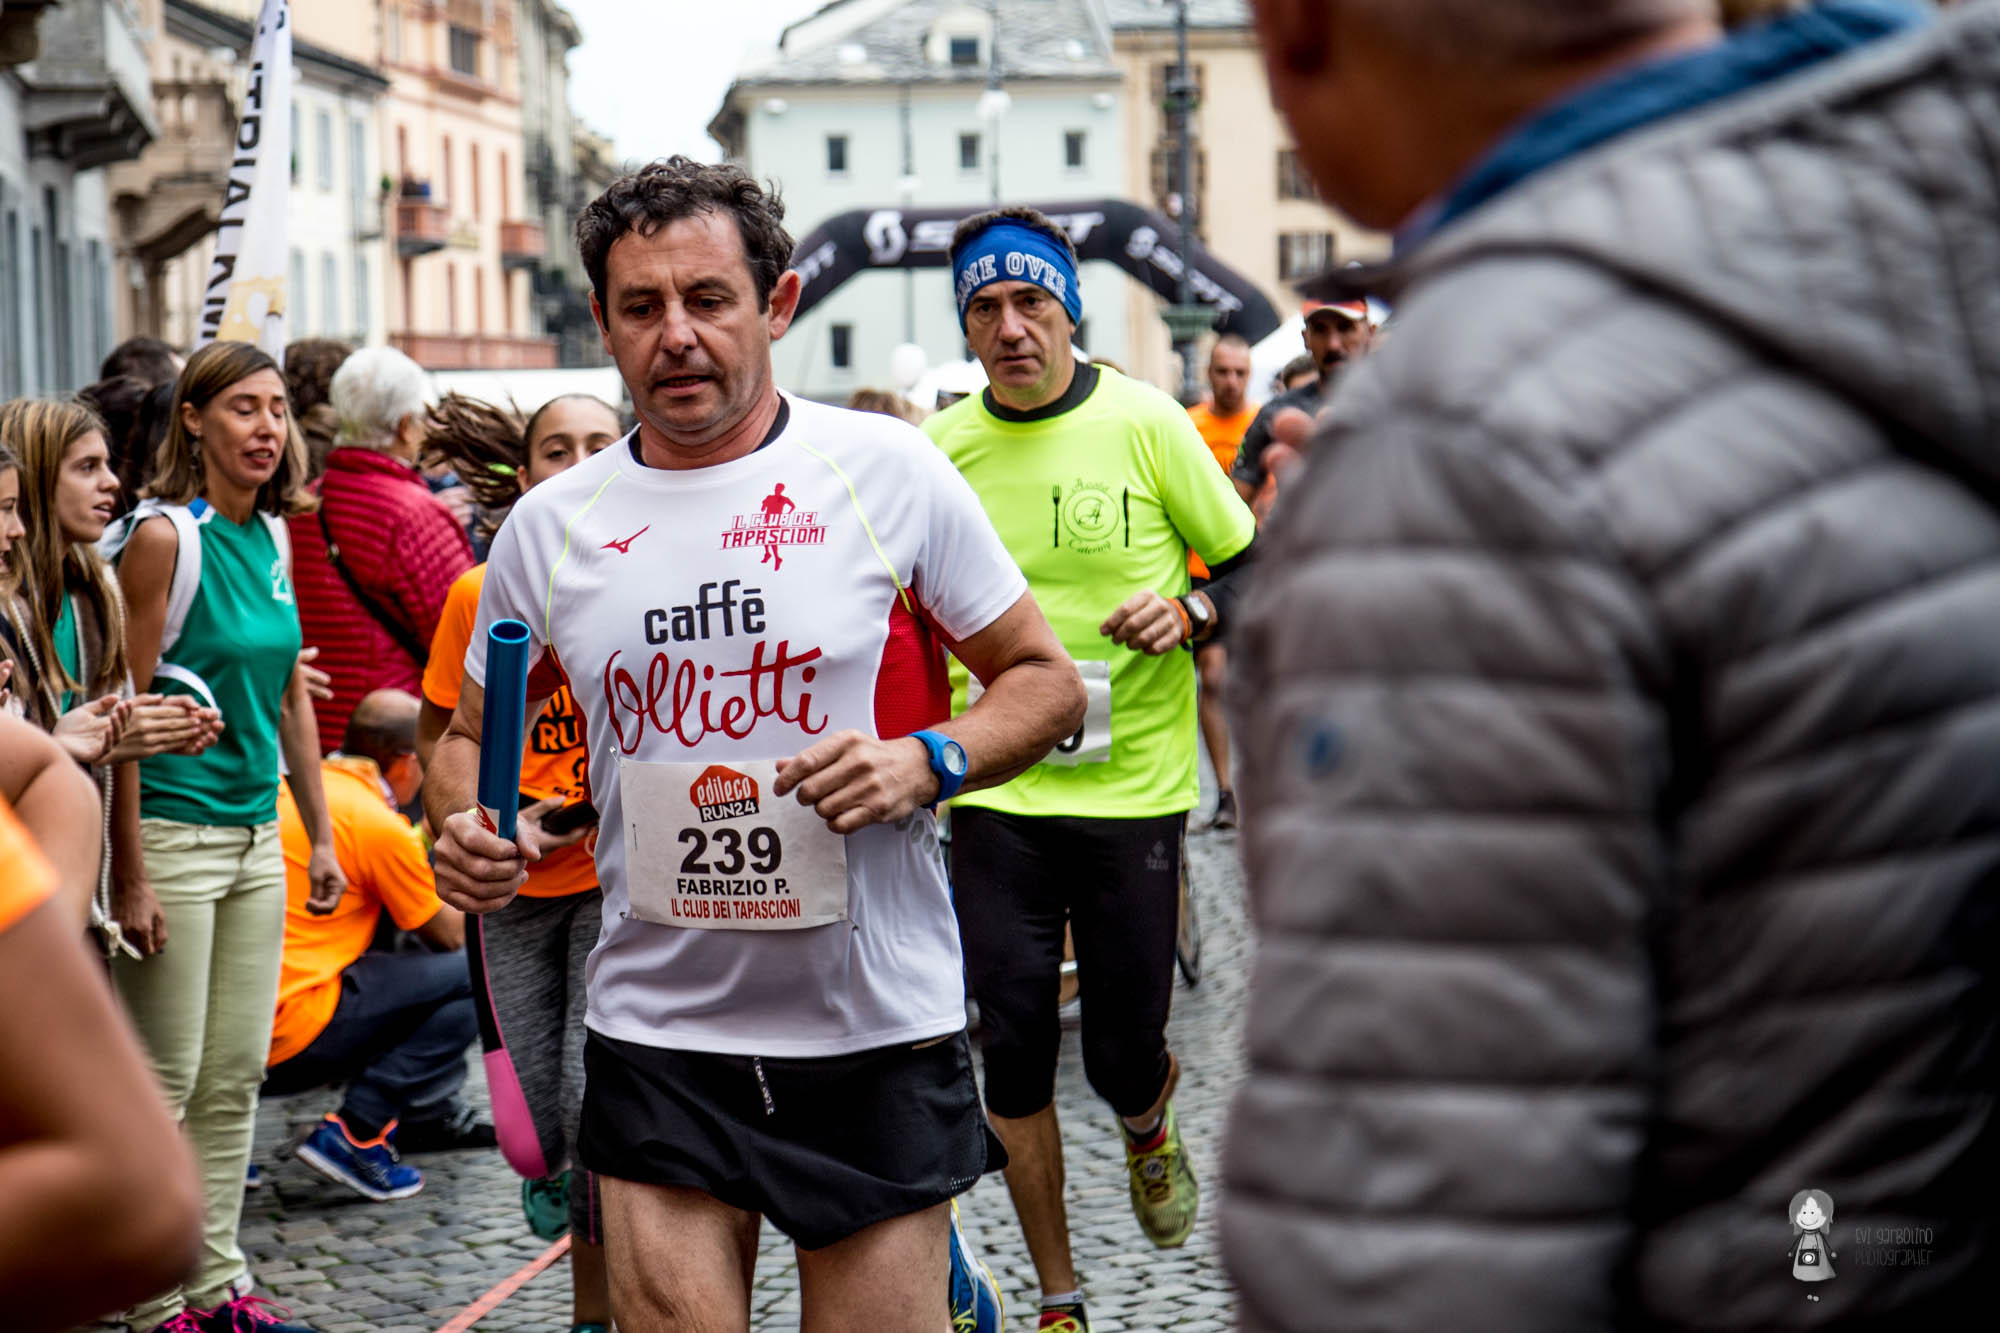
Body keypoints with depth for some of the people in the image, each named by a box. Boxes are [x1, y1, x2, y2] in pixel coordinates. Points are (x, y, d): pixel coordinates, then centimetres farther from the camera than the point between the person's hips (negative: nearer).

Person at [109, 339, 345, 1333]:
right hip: (173, 831, -7)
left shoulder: (274, 538, 9)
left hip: (256, 836, 7)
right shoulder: (166, 536, -12)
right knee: (165, 1082, 1)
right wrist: (128, 875, -16)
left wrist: (320, 834, 14)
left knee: (237, 1076, 11)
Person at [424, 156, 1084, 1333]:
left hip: (878, 1030, -2)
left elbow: (1047, 682, 3)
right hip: (658, 1036, 2)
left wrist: (928, 760, -15)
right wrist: (465, 831, -5)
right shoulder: (551, 526, 4)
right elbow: (472, 732, 16)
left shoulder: (888, 473, -3)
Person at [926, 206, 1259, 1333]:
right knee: (1014, 1051, 2)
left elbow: (1254, 565, 3)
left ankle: (1151, 1128, 42)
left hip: (1134, 785, -2)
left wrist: (1191, 612, -17)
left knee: (1126, 1056, 3)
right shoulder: (939, 449, 2)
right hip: (994, 791, 2)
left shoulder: (1147, 423, -5)